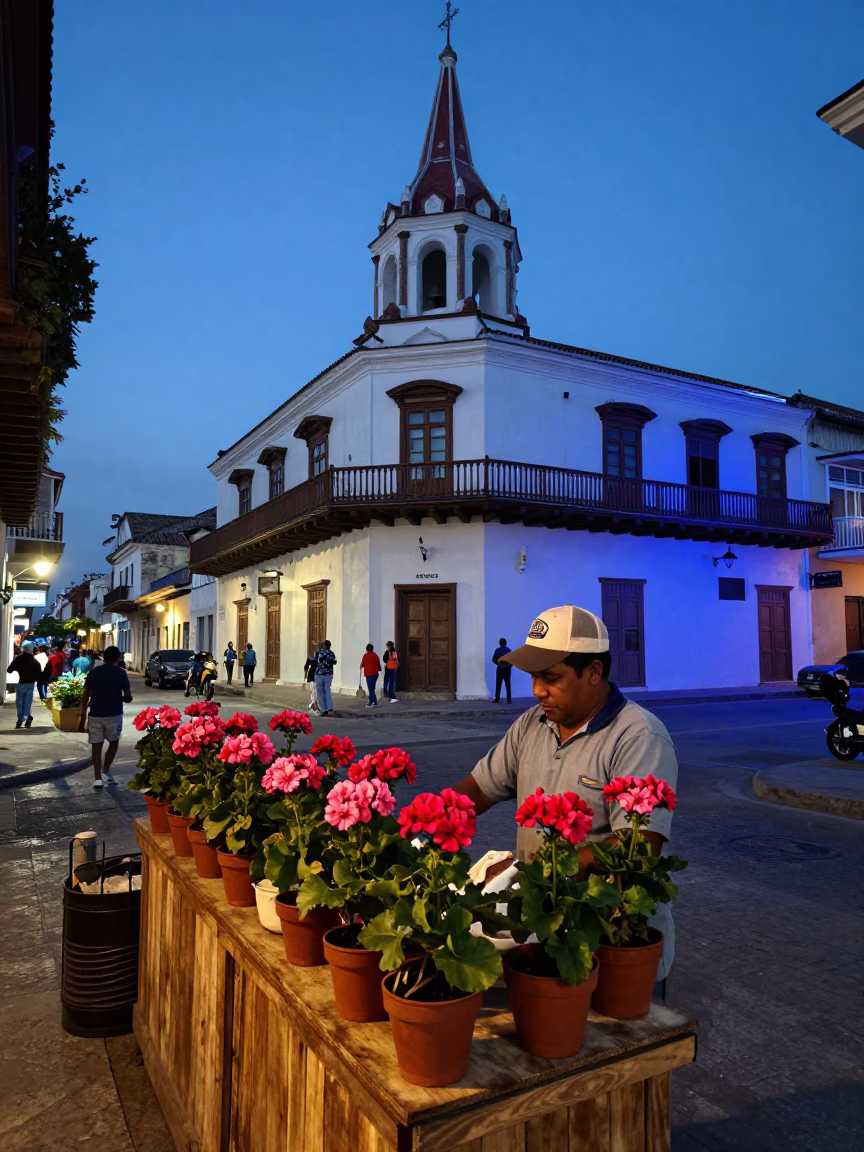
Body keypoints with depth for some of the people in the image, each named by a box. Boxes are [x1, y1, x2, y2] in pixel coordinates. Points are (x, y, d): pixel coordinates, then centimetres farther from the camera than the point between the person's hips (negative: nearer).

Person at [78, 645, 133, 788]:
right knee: (113, 743, 19)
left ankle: (97, 778, 4)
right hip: (114, 715, -1)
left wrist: (83, 716, 6)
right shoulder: (121, 673, -4)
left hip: (95, 715, 1)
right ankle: (105, 771, 10)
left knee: (96, 746, 7)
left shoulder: (93, 672, 2)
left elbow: (85, 696, 0)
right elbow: (128, 697, -5)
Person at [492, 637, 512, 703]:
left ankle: (497, 699, 4)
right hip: (507, 669, 1)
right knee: (507, 684, 5)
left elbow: (494, 659, -7)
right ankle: (509, 699, 1)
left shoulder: (497, 650, -5)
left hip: (500, 668, -1)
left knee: (498, 684, 7)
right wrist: (510, 665, 9)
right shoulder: (508, 650, -1)